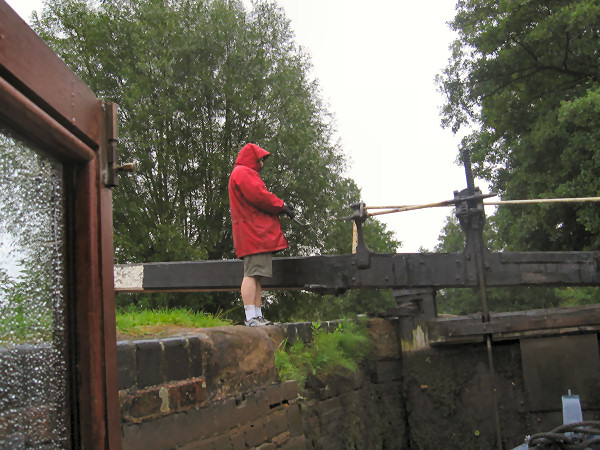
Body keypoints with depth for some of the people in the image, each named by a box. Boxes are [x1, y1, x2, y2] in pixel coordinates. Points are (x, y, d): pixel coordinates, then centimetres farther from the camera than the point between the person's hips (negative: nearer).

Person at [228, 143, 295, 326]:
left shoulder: (245, 173, 31)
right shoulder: (243, 172, -5)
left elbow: (259, 199, 25)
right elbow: (259, 196, -17)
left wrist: (279, 207, 10)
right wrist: (281, 205, -4)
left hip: (257, 234, 12)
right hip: (252, 233, -12)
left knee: (257, 276, 10)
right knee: (252, 274, -15)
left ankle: (257, 316, 12)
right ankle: (251, 317, -18)